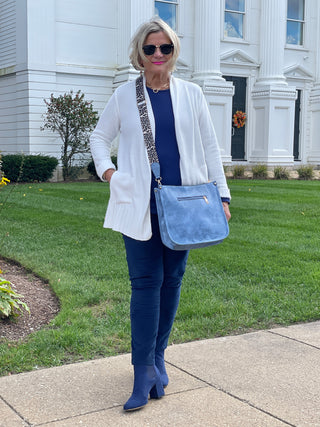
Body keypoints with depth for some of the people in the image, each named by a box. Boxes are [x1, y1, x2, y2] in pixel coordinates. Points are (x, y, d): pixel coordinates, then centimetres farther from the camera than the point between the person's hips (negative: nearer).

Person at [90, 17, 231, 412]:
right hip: (141, 204, -1)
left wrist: (221, 194, 3)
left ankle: (157, 358, 23)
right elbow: (99, 137, 14)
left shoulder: (191, 94, 6)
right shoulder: (125, 95, 4)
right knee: (145, 282, -4)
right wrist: (107, 171, -4)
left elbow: (210, 147, 8)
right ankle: (144, 369, 2)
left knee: (172, 279, 8)